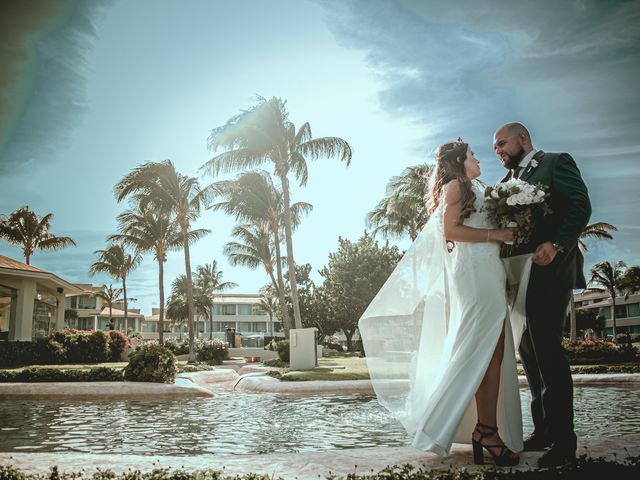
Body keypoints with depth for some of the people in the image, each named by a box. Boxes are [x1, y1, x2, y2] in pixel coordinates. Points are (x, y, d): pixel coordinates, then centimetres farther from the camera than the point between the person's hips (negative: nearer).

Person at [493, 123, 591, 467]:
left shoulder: (556, 163, 2)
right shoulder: (507, 182, 22)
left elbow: (581, 206, -10)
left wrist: (556, 244, -23)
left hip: (548, 269, -8)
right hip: (519, 274, 8)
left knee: (547, 350, -10)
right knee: (529, 350, 9)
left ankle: (563, 441, -3)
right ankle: (543, 430, 18)